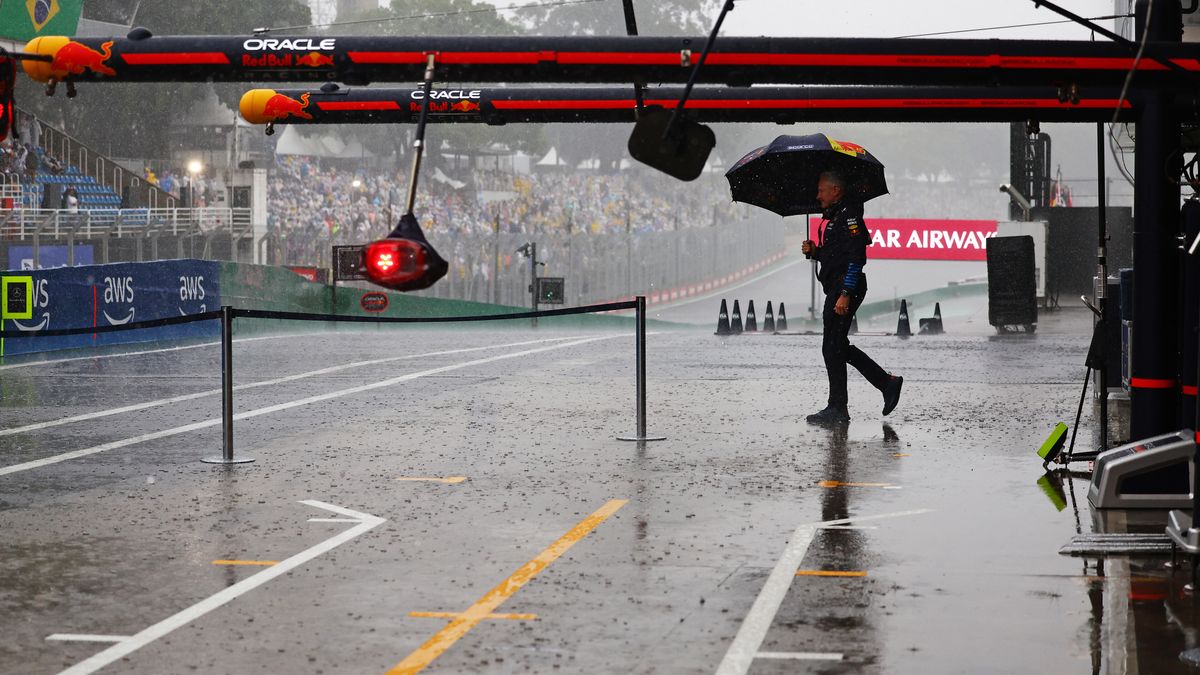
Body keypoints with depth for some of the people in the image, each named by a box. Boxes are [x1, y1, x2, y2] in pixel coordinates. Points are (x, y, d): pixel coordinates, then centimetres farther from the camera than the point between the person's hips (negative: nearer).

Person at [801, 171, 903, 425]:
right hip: (835, 289, 10)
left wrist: (845, 294, -24)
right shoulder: (834, 217, 20)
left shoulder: (848, 216, -12)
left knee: (833, 347, -7)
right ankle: (887, 383, 18)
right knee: (839, 347, 13)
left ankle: (837, 409, -3)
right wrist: (814, 251, 6)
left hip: (846, 287, -10)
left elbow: (855, 258, -19)